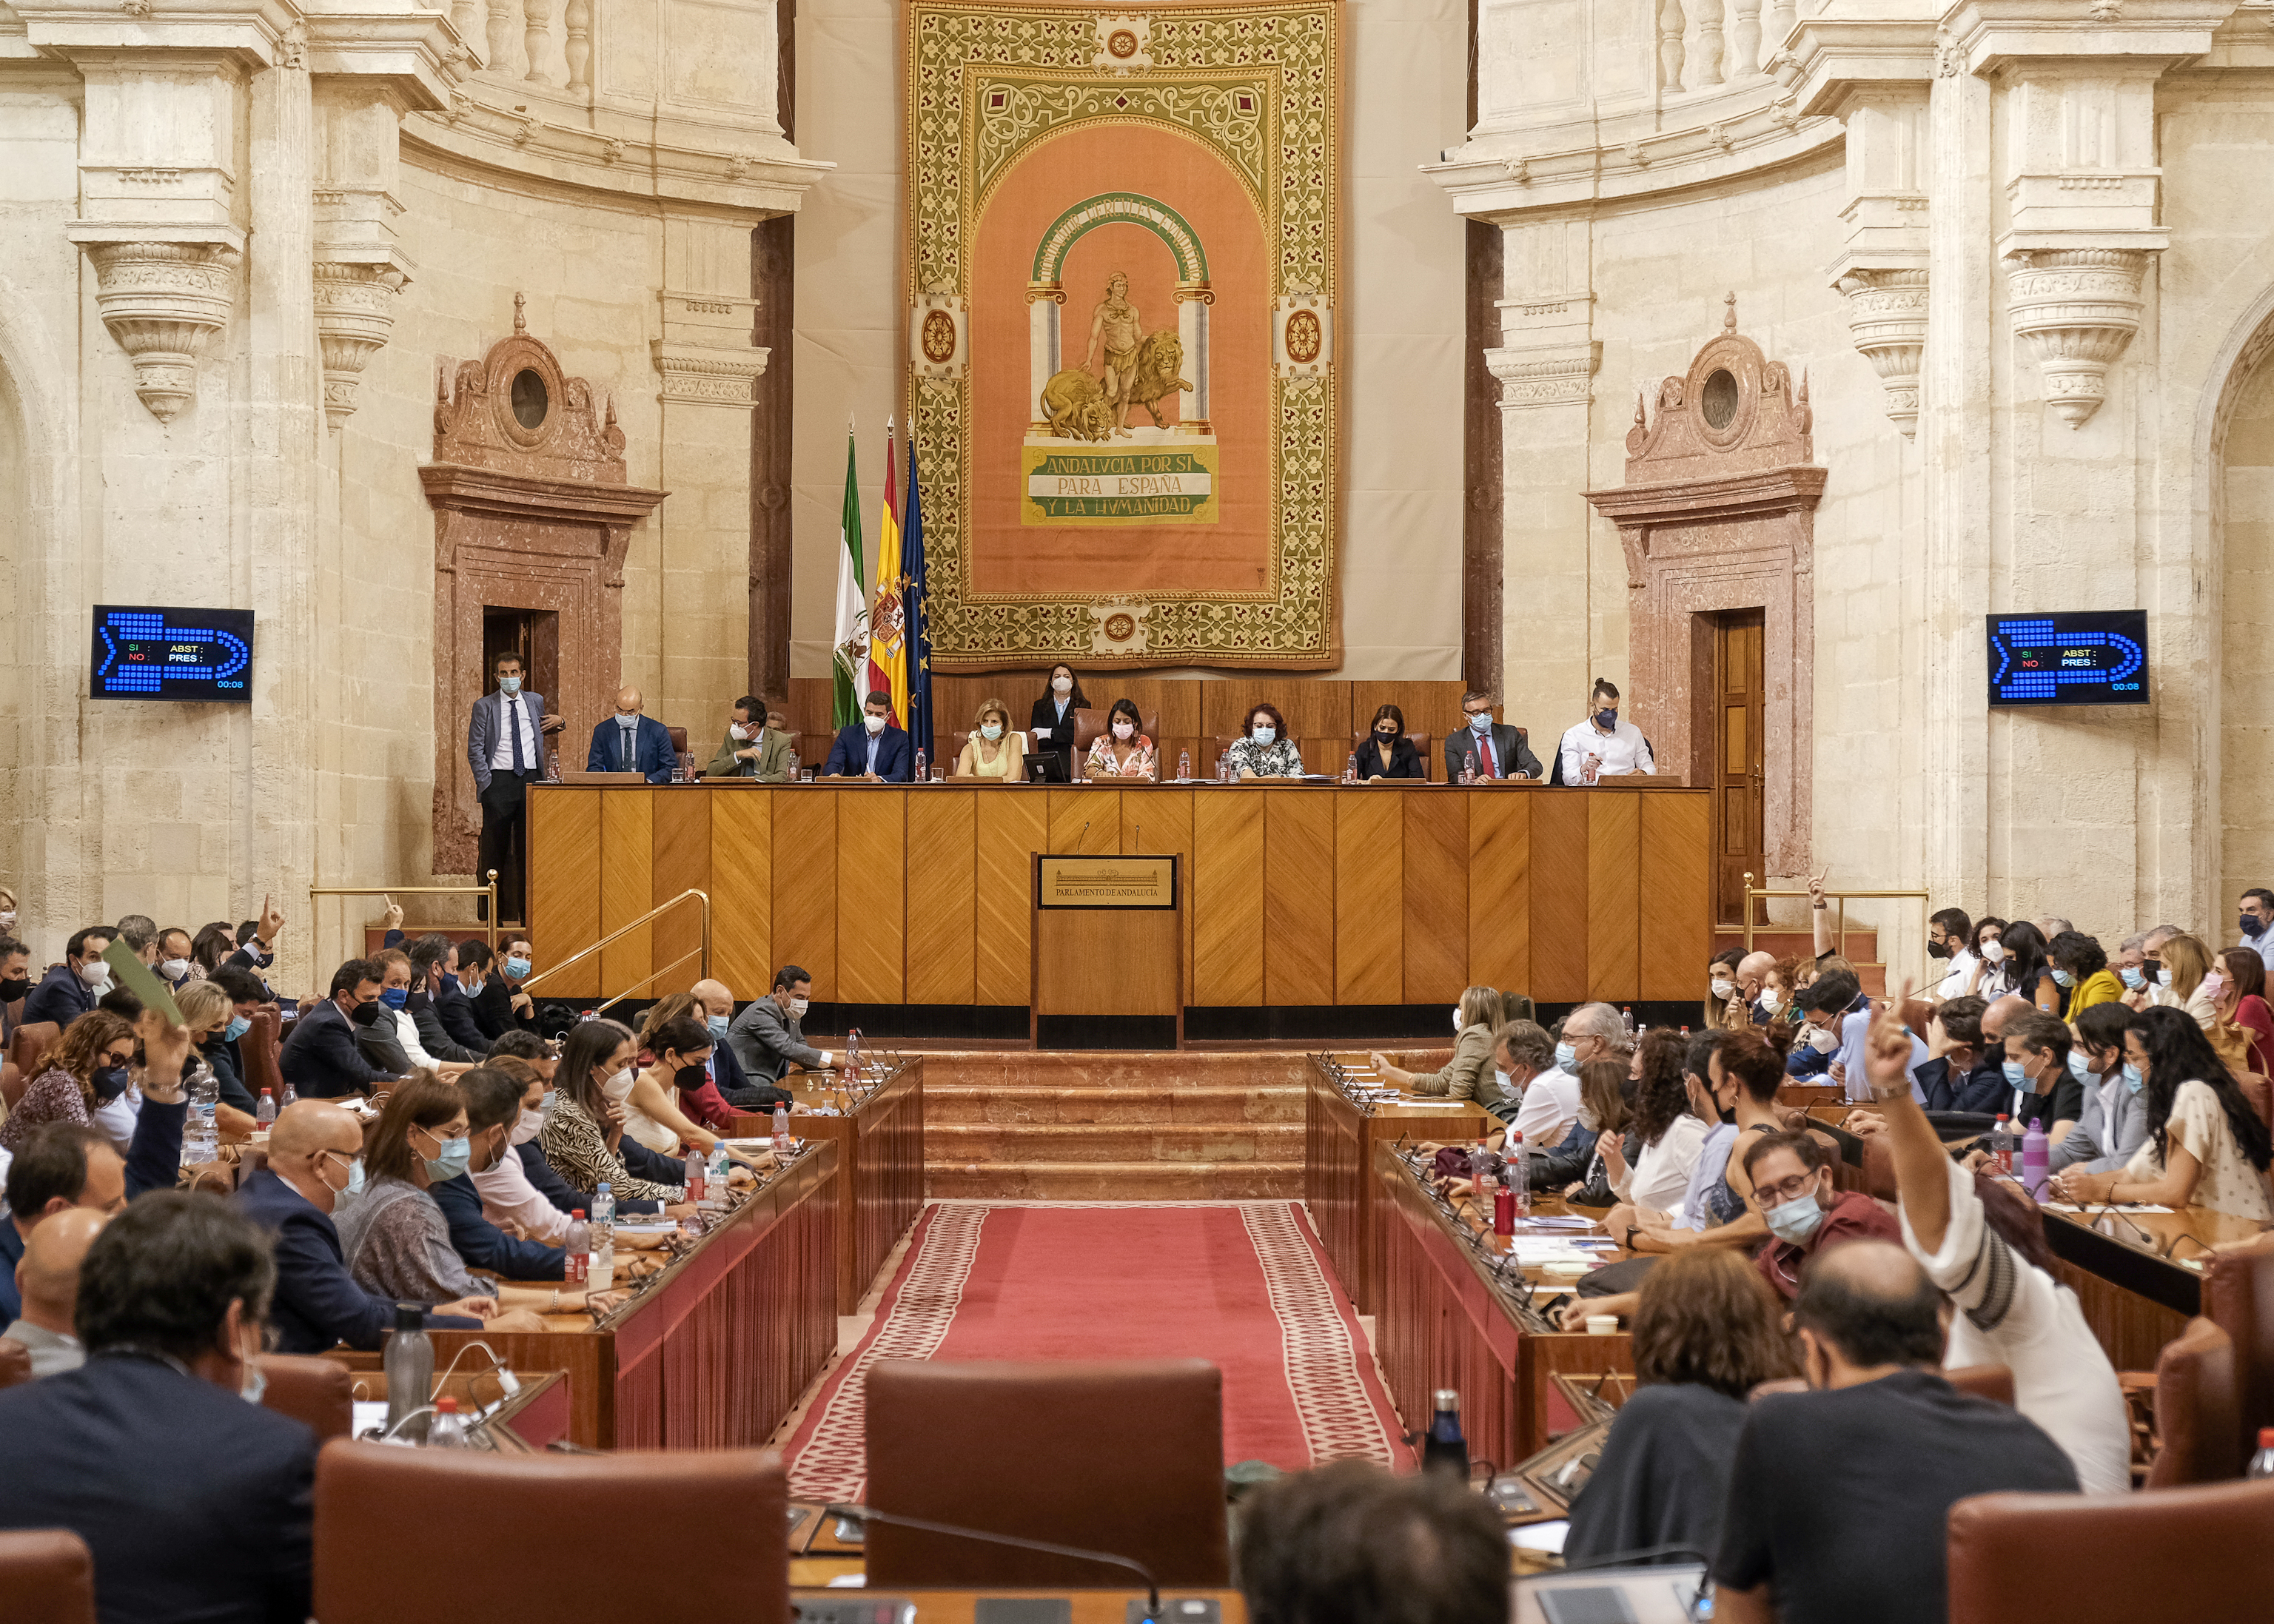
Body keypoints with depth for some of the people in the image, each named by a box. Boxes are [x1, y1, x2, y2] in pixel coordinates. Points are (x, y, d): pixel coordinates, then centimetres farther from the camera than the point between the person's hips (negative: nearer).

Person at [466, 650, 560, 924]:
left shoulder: (535, 701, 12)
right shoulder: (484, 706, 2)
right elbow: (475, 750, 0)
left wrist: (557, 723, 7)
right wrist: (487, 784, -9)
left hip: (531, 779, 3)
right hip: (499, 781, -3)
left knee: (529, 848, 2)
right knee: (494, 849, -2)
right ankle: (491, 914, 2)